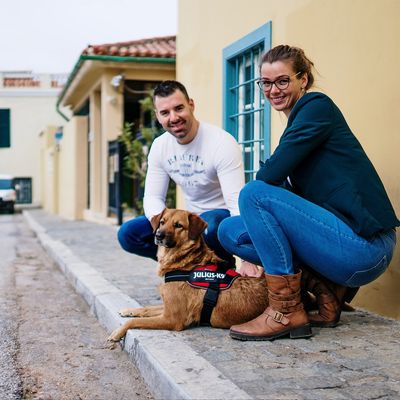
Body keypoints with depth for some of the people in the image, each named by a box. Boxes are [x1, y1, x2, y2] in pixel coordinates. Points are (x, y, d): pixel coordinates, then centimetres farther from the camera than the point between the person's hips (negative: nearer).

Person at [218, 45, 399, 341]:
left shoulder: (317, 106, -6)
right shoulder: (298, 119, 20)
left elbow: (272, 173, -14)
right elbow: (288, 189, 19)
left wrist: (254, 201, 6)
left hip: (363, 246, -9)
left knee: (253, 193, -19)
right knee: (230, 231, 6)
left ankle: (287, 312, -13)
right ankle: (321, 290, 1)